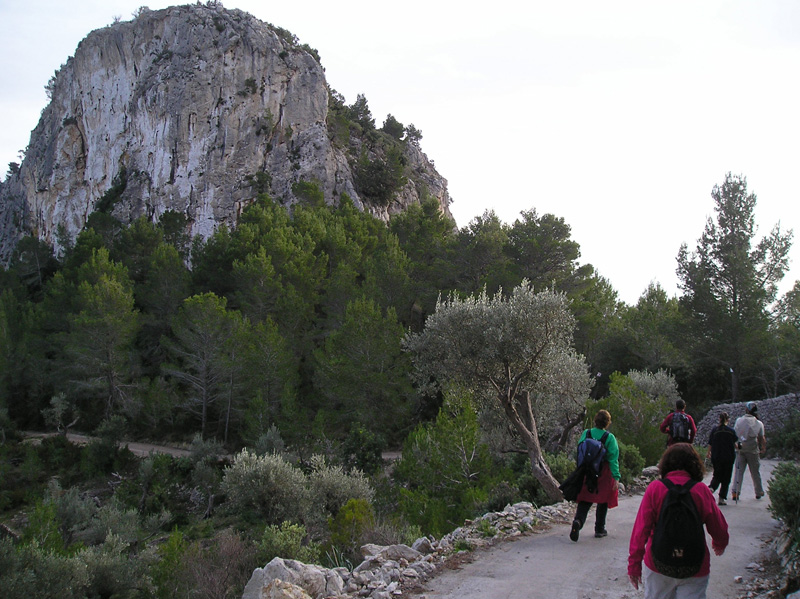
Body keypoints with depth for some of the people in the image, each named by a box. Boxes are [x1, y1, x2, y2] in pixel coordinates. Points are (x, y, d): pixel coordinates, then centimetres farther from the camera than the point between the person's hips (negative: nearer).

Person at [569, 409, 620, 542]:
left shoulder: (586, 434, -1)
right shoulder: (609, 438, -10)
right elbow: (613, 459, -10)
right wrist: (616, 478, -7)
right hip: (604, 474, -2)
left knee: (584, 501, 5)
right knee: (603, 502, 14)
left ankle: (578, 521, -21)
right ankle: (599, 529, 20)